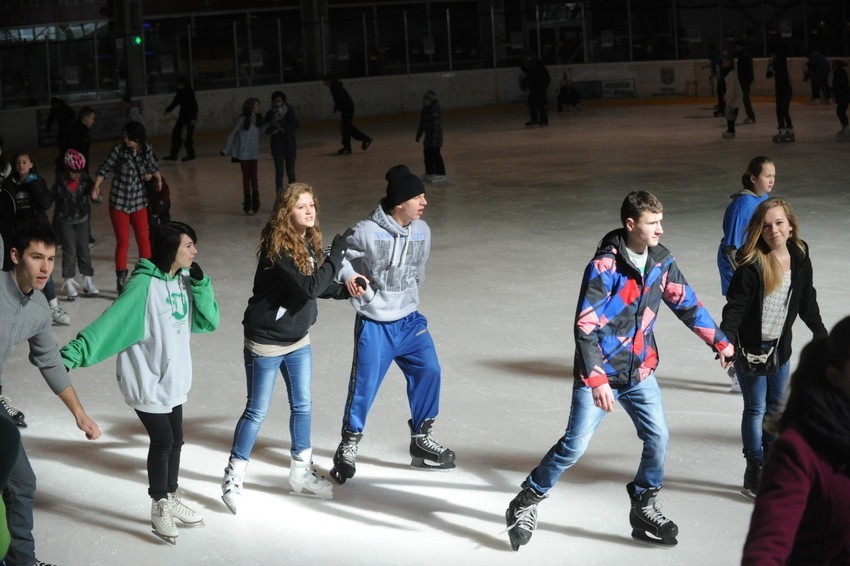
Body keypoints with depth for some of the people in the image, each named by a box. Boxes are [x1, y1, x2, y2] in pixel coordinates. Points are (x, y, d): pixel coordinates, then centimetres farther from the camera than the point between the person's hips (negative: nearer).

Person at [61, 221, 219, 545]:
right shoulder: (144, 284, -22)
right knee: (163, 442, -1)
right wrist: (74, 353, -35)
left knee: (175, 440, 15)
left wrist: (199, 283, -14)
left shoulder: (184, 280, 1)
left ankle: (171, 499, 34)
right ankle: (159, 507, 16)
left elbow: (209, 322, -2)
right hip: (147, 381, -7)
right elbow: (110, 322, -27)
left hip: (174, 379, 7)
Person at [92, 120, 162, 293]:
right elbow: (104, 169, -9)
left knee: (144, 239, 7)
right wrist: (96, 187, -21)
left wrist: (159, 179, 25)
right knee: (123, 241, -1)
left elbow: (152, 165, 15)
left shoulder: (146, 150, -5)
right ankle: (121, 280, 9)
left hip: (139, 202, 3)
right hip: (119, 203, -3)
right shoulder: (119, 150, -14)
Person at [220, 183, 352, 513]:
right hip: (266, 342, -8)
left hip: (298, 340, 8)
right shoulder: (277, 248, -26)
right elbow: (310, 286, -32)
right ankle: (233, 477, 17)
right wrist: (336, 255, -25)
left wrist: (345, 291, -4)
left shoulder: (308, 243, 0)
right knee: (257, 411, 2)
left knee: (302, 406, 16)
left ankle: (301, 471, 32)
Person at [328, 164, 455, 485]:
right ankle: (348, 446, 19)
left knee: (429, 372, 2)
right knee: (364, 385, -1)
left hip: (410, 320, 5)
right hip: (374, 325, -5)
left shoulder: (422, 231, -1)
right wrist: (348, 274, -25)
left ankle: (421, 440, 20)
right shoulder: (366, 232, -19)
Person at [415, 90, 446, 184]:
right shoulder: (424, 110, 10)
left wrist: (435, 138, -25)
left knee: (435, 155, -7)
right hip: (428, 137, 9)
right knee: (427, 154, 14)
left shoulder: (435, 111, -18)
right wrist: (418, 135, 23)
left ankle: (441, 175, -1)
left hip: (435, 137, -9)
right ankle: (429, 173, 25)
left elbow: (437, 125, -22)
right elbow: (422, 124, 19)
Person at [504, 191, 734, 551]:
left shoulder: (661, 261, -1)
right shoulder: (604, 266, -20)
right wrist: (597, 380, -28)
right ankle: (527, 502, 15)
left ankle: (644, 509, 20)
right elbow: (585, 327, -22)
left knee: (658, 439, 0)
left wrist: (719, 342, 17)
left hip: (640, 373, 6)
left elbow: (687, 303, 13)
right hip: (599, 373, -6)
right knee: (575, 445, -3)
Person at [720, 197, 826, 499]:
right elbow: (735, 306, -19)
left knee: (776, 407, 13)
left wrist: (821, 333, 16)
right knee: (756, 409, 0)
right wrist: (726, 341, -31)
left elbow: (807, 302, 11)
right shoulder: (751, 265, -18)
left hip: (780, 347, 6)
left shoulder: (800, 259, -1)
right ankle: (755, 472, 10)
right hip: (750, 347, -5)